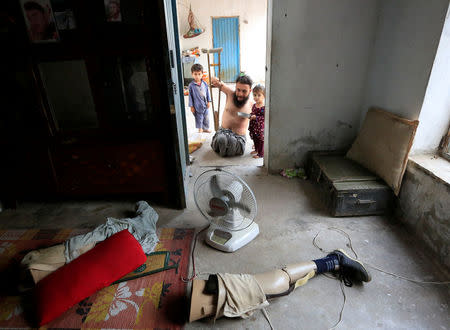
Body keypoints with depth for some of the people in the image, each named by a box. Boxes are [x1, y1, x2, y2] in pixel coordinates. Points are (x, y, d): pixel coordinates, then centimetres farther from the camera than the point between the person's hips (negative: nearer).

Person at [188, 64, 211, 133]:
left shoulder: (204, 84, -1)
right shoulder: (191, 85, -10)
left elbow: (207, 93, 8)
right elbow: (190, 96, -6)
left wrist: (209, 101, 5)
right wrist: (191, 106, -6)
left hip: (205, 105, 4)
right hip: (197, 106, -4)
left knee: (206, 117, 15)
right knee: (199, 118, 8)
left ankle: (206, 128, 34)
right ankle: (200, 129, 26)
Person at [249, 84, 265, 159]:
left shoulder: (264, 107, -20)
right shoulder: (254, 105, 4)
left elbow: (264, 118, -24)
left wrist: (255, 117, -28)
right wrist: (250, 116, 0)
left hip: (260, 127, -8)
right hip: (253, 126, 8)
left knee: (261, 140, 4)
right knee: (255, 139, 22)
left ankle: (261, 153, 16)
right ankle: (256, 150, 42)